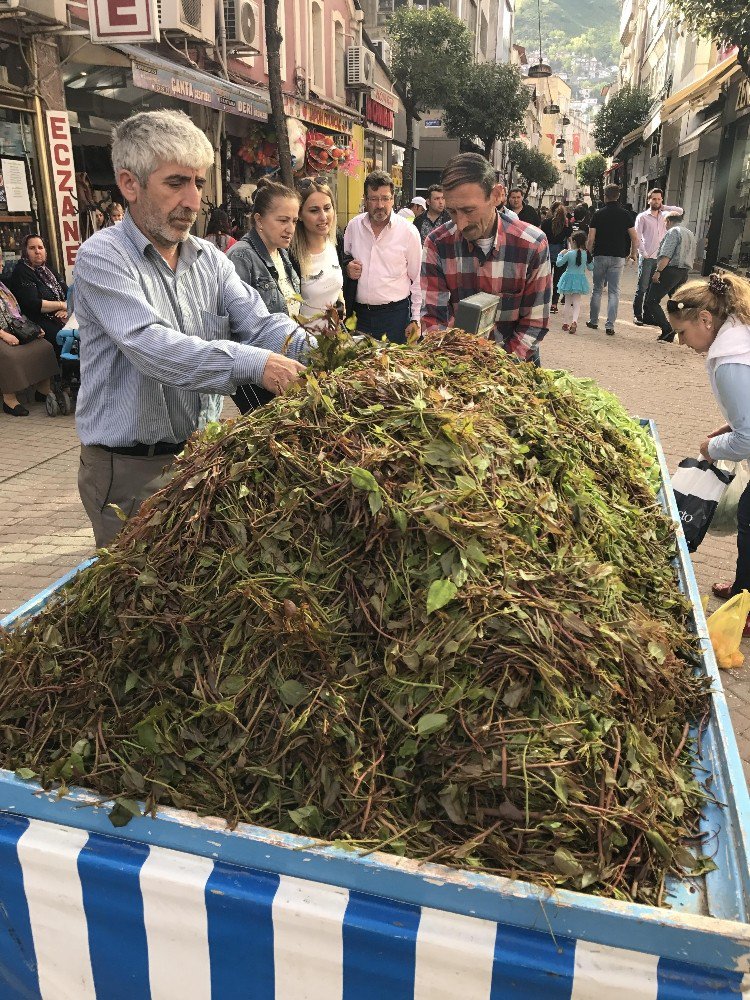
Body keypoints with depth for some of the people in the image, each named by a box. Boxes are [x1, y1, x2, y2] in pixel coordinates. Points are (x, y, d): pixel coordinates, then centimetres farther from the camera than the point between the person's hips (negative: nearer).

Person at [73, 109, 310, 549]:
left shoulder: (210, 260, 7)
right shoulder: (102, 258, -13)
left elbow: (258, 322, -6)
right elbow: (152, 347, -28)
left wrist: (312, 347, -27)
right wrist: (254, 363, -38)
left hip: (200, 454, 6)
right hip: (131, 469, -5)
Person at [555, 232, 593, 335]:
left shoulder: (569, 254, -13)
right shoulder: (586, 254, -3)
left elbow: (558, 263, -3)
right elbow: (590, 268, 6)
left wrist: (560, 254, 11)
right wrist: (592, 259, 21)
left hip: (569, 278, -2)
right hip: (580, 279, 2)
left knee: (568, 302, 10)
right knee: (577, 302, 4)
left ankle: (565, 323, 14)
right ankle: (574, 321, -16)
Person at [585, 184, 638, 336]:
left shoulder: (598, 214, -2)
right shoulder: (625, 214, 0)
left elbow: (591, 239, -6)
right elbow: (635, 238, -1)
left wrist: (588, 253, 9)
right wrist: (633, 253, 14)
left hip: (600, 255, 0)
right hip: (618, 257, 0)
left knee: (597, 290, 12)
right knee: (614, 292, 2)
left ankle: (593, 321, 17)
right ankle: (610, 326, -3)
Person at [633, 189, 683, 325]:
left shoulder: (664, 215, 13)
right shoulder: (642, 217, 0)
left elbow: (680, 211, 11)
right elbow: (637, 237, -6)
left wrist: (663, 207, 5)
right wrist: (643, 253, -13)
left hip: (660, 258, 5)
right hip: (646, 258, -4)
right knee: (642, 288, -4)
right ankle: (637, 315, 0)